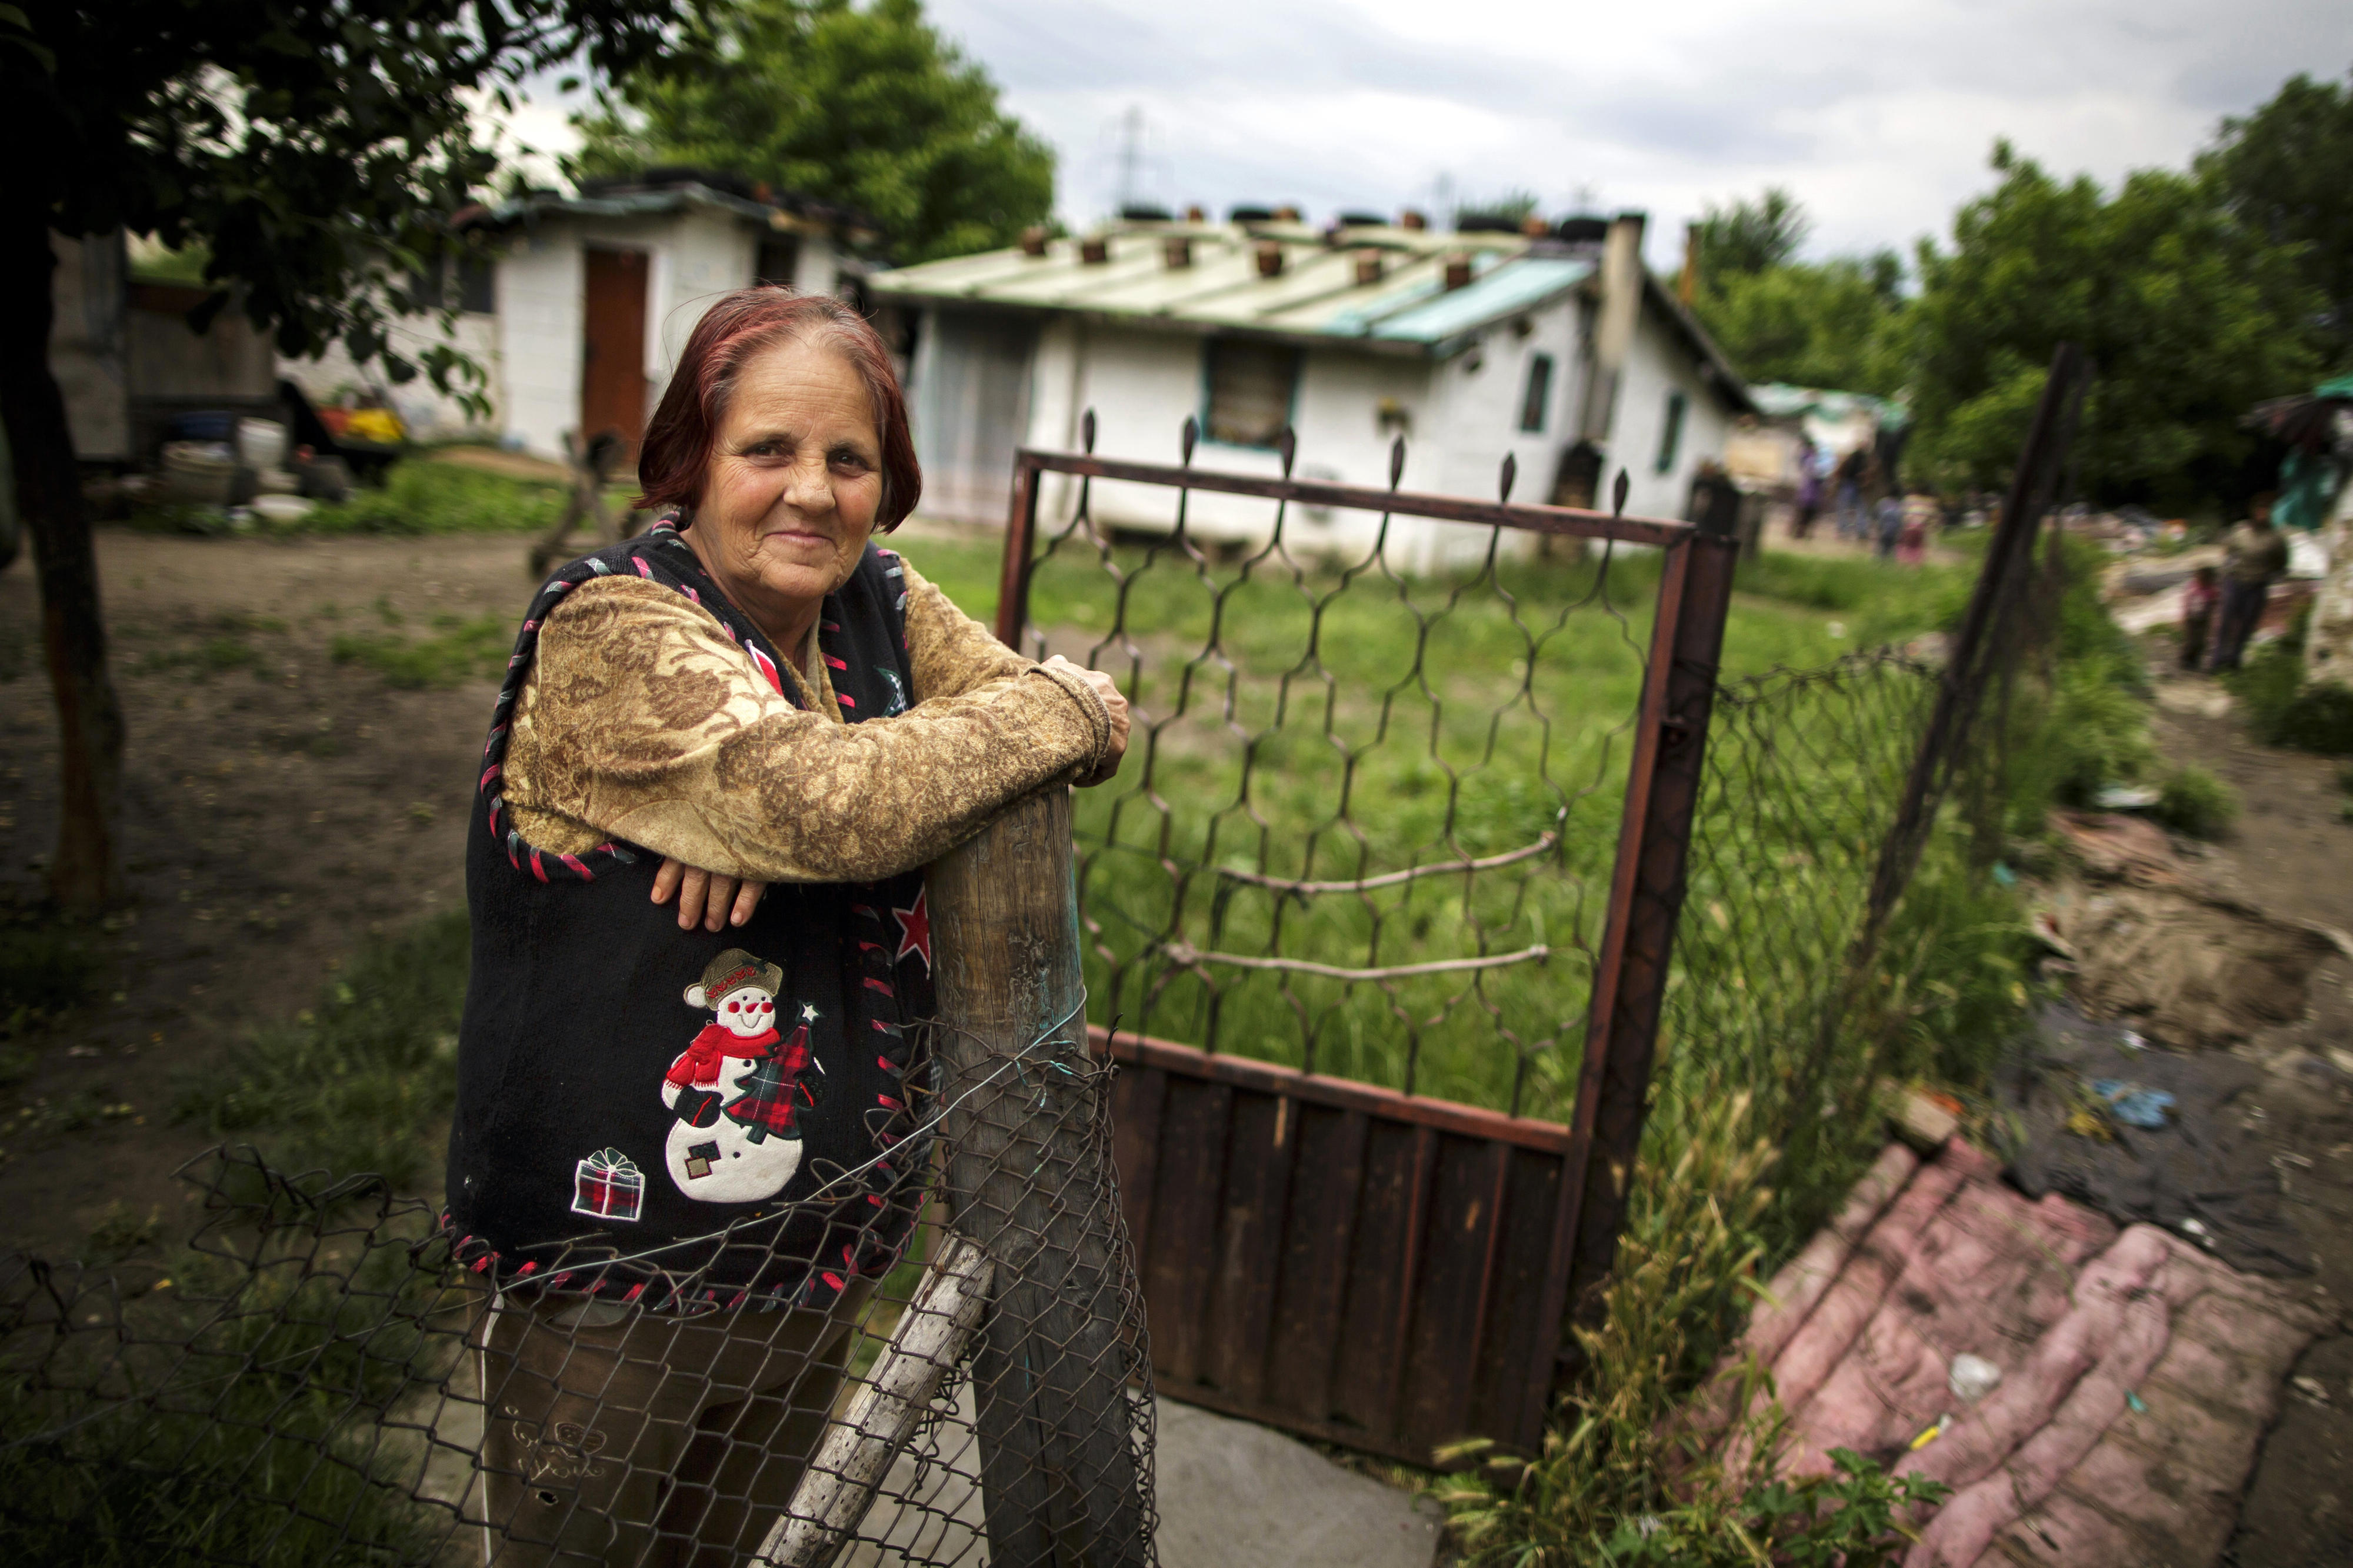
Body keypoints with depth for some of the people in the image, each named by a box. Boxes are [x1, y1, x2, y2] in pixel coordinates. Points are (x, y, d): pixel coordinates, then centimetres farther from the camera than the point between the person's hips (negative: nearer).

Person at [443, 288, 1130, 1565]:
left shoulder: (880, 605, 3)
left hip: (817, 1250, 6)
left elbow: (1031, 719, -4)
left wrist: (787, 817, -19)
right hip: (612, 1270, -6)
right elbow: (835, 805, -32)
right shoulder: (611, 633, -18)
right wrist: (1071, 709, -17)